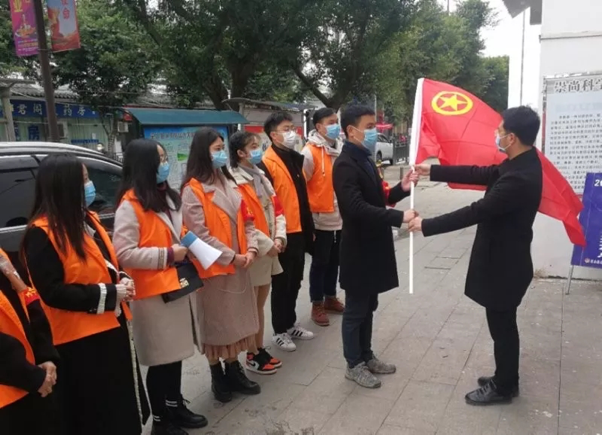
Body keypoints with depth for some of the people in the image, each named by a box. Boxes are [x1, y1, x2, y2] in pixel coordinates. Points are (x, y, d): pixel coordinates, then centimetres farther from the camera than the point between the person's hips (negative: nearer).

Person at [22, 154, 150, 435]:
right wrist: (109, 294, -20)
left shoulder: (87, 219, 10)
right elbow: (52, 292, -21)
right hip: (78, 340, -8)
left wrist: (121, 281, -2)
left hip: (110, 328, 8)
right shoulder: (41, 233, -17)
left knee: (123, 407, 20)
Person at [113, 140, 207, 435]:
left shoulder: (167, 197, 14)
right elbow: (124, 253, -20)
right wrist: (168, 255, -18)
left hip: (178, 287, 8)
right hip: (153, 294, -8)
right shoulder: (130, 205, -14)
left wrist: (187, 247, 6)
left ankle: (175, 406, 34)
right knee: (160, 359, 3)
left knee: (176, 353, 18)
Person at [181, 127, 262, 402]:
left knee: (236, 319, 15)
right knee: (216, 322, 6)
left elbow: (245, 220, 11)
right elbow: (200, 234, -18)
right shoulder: (193, 189, -13)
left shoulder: (228, 183, 10)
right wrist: (231, 257, -17)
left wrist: (251, 249, -4)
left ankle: (233, 370, 30)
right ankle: (217, 377, 22)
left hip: (239, 264, 7)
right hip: (214, 267, -7)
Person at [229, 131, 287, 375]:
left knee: (260, 303, 16)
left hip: (269, 249, 8)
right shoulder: (234, 182, -14)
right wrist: (266, 244, -16)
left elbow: (276, 209, 13)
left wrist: (279, 237, -1)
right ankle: (253, 356, 17)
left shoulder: (260, 177, 13)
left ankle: (260, 350, 28)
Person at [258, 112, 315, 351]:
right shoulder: (267, 164, -14)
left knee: (295, 282, 18)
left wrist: (309, 227, 18)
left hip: (299, 231, 8)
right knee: (282, 284, 5)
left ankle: (291, 324, 34)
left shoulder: (296, 159, 13)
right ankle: (280, 331, 20)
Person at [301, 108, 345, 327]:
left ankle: (330, 298, 33)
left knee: (334, 261, 17)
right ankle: (317, 305, 19)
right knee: (320, 262, 5)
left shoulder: (338, 150, 8)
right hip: (321, 218, -6)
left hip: (340, 217, 6)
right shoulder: (310, 152, -13)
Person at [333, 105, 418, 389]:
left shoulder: (365, 160, 11)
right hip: (358, 250, -9)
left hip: (373, 247, 9)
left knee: (368, 307, 19)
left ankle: (366, 356, 34)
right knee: (355, 309, 6)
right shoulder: (345, 165, -19)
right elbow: (358, 207, -30)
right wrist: (399, 217, -31)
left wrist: (401, 189, -2)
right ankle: (354, 365, 21)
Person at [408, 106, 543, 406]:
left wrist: (426, 225, -22)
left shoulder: (519, 178, -30)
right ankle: (505, 378, 39)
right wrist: (433, 171, 8)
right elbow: (480, 174, 9)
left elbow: (476, 213, -29)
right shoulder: (520, 163, 2)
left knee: (501, 327, 8)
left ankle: (503, 388, 27)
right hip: (503, 260, 10)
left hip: (504, 265, -10)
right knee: (503, 325, 22)